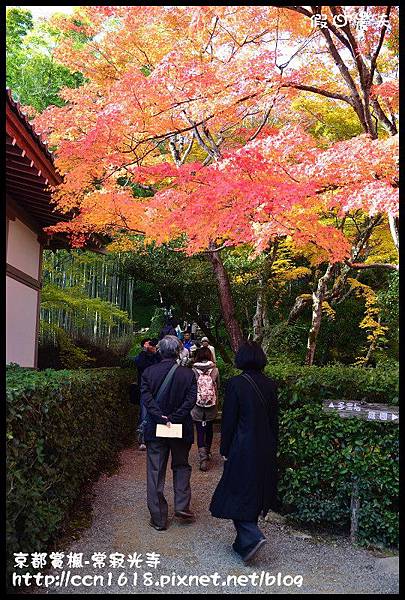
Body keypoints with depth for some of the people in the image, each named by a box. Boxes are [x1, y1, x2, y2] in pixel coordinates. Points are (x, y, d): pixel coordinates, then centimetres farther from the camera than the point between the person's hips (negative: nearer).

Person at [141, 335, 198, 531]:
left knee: (155, 473, 8)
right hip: (181, 429, 0)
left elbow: (146, 397, -13)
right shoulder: (188, 374, -5)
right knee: (181, 466, 21)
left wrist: (161, 418, -15)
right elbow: (191, 399, -14)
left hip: (155, 429, 0)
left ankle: (159, 518, 13)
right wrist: (173, 418, -14)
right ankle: (182, 505, 12)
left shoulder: (149, 372, -3)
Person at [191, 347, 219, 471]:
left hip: (197, 408, -2)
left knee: (200, 431, 4)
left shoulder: (193, 371, -11)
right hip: (211, 407, 2)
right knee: (209, 429, 21)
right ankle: (207, 453, 38)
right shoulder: (215, 370, -8)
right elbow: (217, 387, 3)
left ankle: (203, 458, -9)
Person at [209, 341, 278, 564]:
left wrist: (224, 450, -3)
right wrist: (272, 448, 17)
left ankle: (252, 537, -8)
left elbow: (229, 420, -12)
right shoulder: (270, 385, 1)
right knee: (256, 493, 16)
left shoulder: (235, 384, -14)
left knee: (238, 494, 6)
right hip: (266, 450, 6)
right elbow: (274, 419, 7)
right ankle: (244, 542, 27)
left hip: (242, 448, -6)